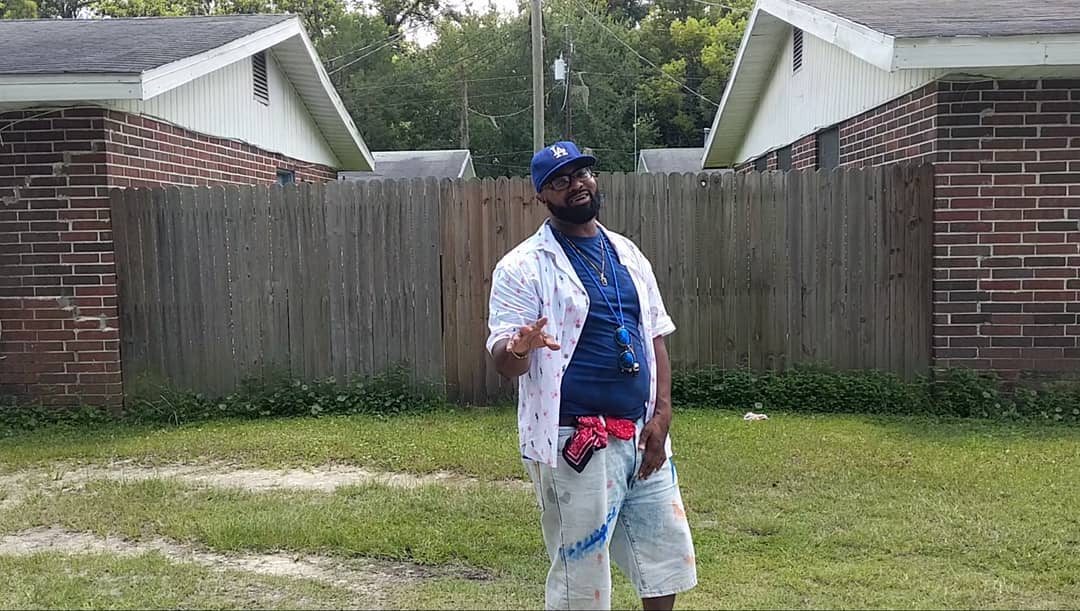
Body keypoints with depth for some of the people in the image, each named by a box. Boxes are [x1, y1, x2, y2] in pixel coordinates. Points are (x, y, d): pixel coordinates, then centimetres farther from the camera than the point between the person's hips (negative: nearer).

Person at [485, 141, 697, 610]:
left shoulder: (628, 253, 11)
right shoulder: (523, 267, -8)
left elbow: (655, 337, 12)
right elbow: (502, 360, -11)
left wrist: (661, 414, 0)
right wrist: (519, 347, -35)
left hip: (642, 435, 6)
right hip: (574, 444, -6)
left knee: (668, 559, 15)